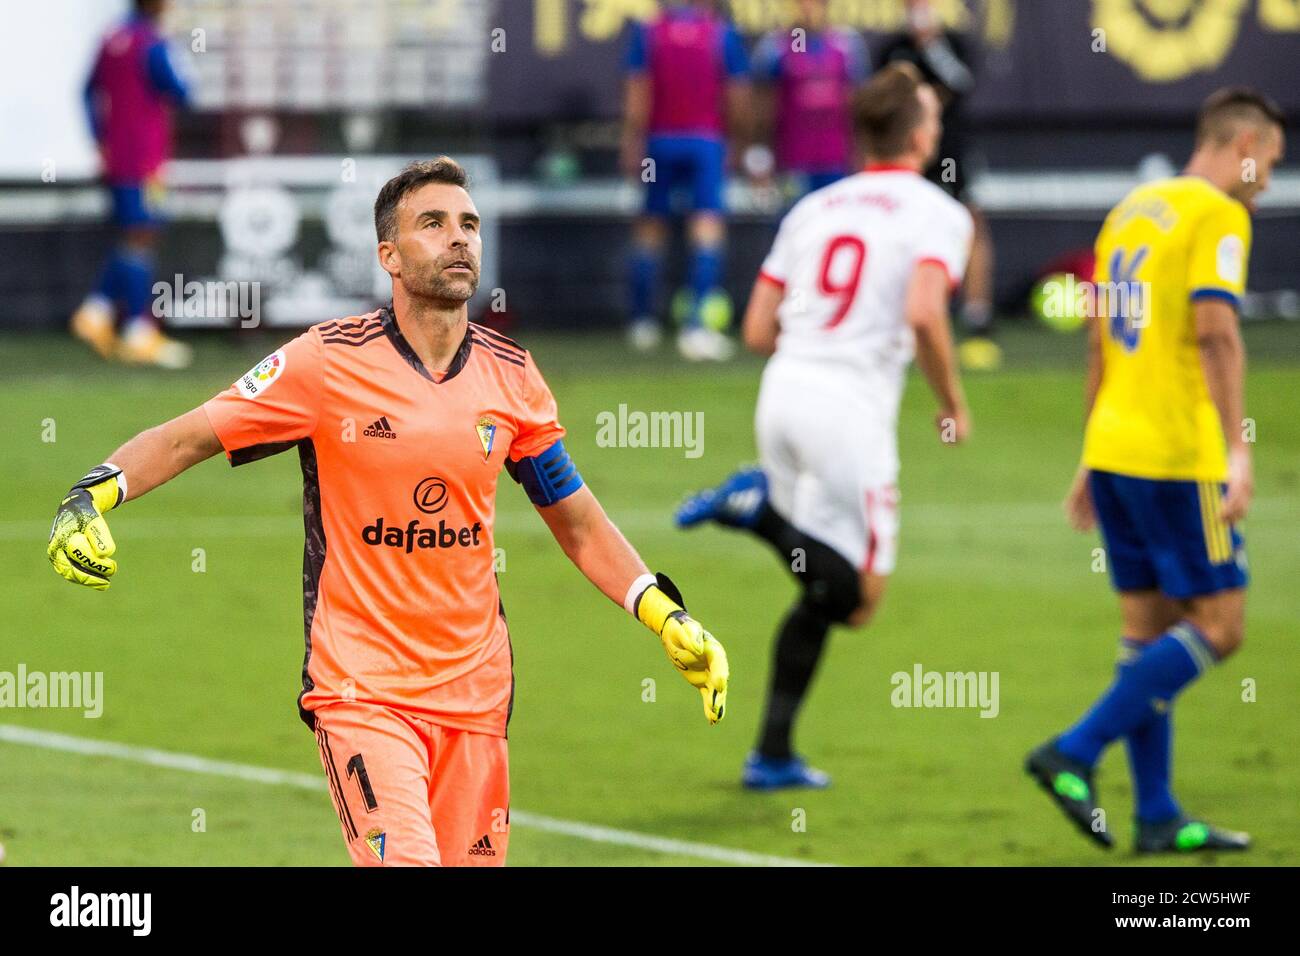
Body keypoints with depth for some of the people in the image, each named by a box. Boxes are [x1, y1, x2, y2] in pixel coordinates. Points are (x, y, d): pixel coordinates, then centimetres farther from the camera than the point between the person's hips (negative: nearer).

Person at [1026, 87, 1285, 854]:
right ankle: (1074, 755, -10)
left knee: (1150, 627, 10)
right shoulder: (1218, 216, -7)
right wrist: (1238, 450, -21)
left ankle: (1157, 816, 9)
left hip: (1112, 447, 9)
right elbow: (1216, 331, -19)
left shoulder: (1131, 210, 18)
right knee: (1217, 624, -3)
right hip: (1179, 457, -9)